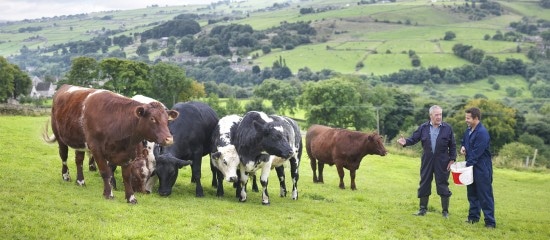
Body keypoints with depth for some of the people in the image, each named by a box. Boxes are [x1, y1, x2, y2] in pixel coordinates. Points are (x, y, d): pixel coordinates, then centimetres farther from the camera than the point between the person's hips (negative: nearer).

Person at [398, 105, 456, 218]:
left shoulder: (447, 128, -1)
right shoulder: (423, 128, 2)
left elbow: (453, 145, 1)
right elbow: (414, 139, 2)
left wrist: (452, 159, -4)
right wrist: (406, 142, -19)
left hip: (442, 162, -2)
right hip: (427, 162, 2)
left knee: (443, 186, 2)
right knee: (424, 185, 9)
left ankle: (445, 211, 12)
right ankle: (423, 209, 21)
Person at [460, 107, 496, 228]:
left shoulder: (482, 133, -19)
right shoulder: (468, 131, 9)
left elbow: (476, 152, -21)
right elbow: (464, 141, 28)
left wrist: (468, 165, -19)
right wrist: (463, 147, 4)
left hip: (482, 169, -9)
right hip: (471, 166, 9)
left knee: (485, 196, -5)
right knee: (472, 194, 16)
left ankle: (490, 222, -1)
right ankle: (473, 217, 26)